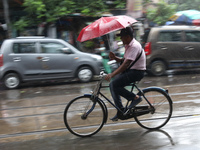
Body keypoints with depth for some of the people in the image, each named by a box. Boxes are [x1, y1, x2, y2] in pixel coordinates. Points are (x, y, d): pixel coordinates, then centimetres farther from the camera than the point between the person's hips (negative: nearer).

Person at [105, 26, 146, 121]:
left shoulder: (134, 46, -20)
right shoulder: (128, 45, 13)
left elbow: (127, 63, -30)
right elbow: (124, 60, 15)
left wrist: (112, 74, -36)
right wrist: (115, 58, -7)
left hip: (137, 72, -10)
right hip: (130, 70, 10)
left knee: (114, 85, -19)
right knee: (113, 86, 2)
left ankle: (135, 98, -7)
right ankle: (120, 111, 8)